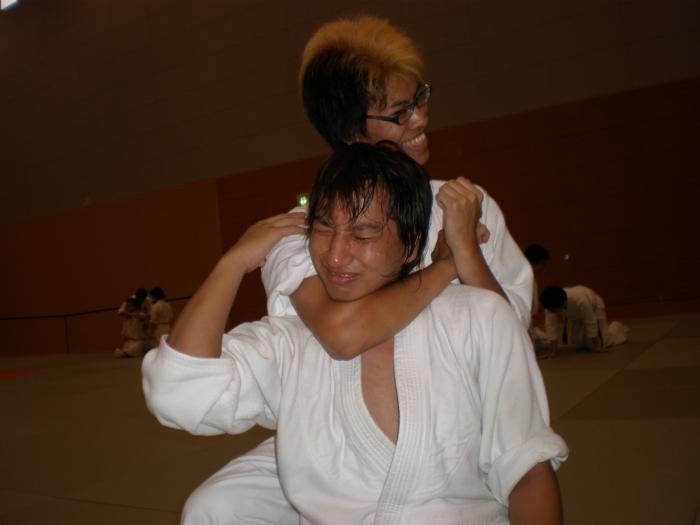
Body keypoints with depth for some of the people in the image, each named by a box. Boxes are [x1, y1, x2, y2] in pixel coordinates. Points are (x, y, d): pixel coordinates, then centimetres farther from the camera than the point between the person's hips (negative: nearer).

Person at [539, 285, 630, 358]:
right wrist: (553, 350, -35)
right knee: (576, 344, 2)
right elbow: (551, 325, -32)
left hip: (594, 309, -4)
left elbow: (591, 322, -34)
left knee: (603, 341, -2)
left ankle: (616, 327, 29)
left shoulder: (581, 300, -47)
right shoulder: (551, 304, -36)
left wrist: (594, 346, -23)